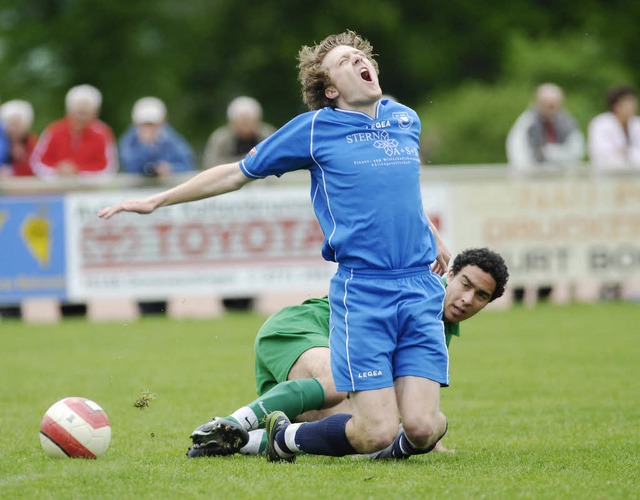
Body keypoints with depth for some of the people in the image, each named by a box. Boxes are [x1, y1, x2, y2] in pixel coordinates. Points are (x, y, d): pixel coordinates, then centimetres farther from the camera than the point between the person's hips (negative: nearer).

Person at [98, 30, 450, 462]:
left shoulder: (406, 120, 16)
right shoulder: (316, 128, 3)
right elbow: (238, 173, 13)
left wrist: (433, 236, 44)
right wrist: (157, 201, 14)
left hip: (421, 287, 3)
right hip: (361, 291, -3)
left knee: (421, 430, -11)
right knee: (375, 433, -11)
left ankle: (403, 444, 26)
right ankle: (285, 437, 17)